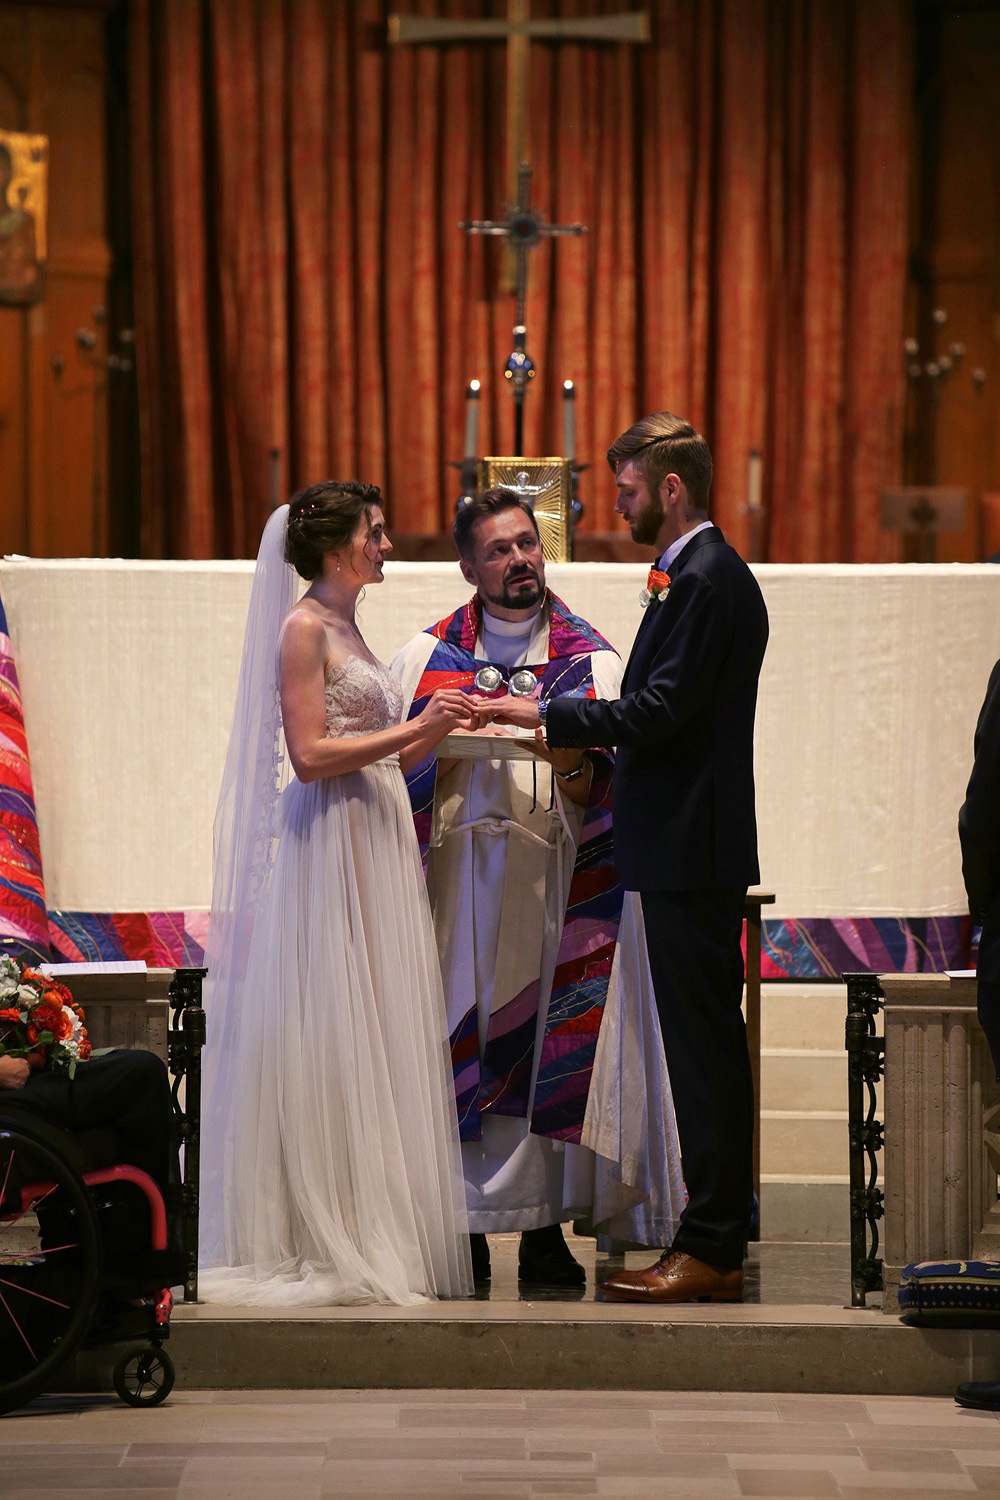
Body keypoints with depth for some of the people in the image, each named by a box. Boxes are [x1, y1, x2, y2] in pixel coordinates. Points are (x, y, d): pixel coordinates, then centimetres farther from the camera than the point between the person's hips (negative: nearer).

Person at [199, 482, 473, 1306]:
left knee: (377, 1039, 7)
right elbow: (311, 755, -16)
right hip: (330, 844, -9)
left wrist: (433, 732, 8)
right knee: (331, 1037, -6)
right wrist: (411, 730, -14)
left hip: (377, 842, 9)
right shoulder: (304, 628, -9)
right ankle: (328, 1236, -2)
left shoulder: (346, 628, 18)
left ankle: (371, 1234, 10)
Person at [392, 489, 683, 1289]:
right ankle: (461, 1230, 0)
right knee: (456, 1037, -4)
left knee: (551, 1044, -3)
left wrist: (573, 765, -18)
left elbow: (613, 782, 2)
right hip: (453, 880, 1)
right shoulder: (427, 658, 13)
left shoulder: (592, 661, 10)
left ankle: (545, 1229, 1)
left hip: (552, 881, 0)